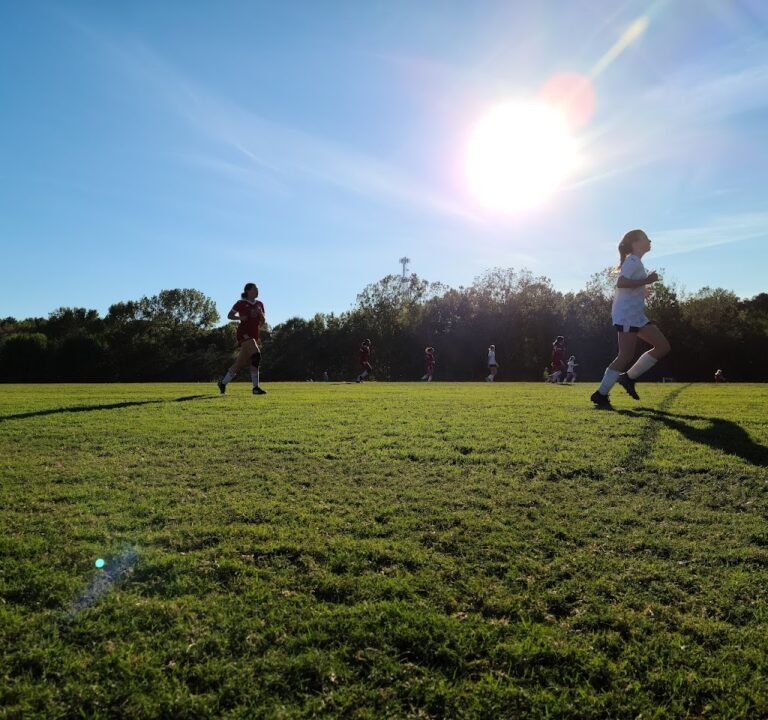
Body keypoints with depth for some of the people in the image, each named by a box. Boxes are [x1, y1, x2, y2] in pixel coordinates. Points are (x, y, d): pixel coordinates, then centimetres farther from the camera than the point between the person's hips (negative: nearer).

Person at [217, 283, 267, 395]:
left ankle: (223, 382, 26)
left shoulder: (260, 304, 15)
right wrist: (240, 317, -12)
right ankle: (256, 387, -24)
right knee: (256, 356, -25)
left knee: (241, 362, 8)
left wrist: (261, 313, -6)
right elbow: (229, 315, 6)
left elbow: (262, 321, 15)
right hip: (244, 333, -7)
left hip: (254, 335, 7)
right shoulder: (241, 303, 0)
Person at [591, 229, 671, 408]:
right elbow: (620, 283, -25)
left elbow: (630, 289, 25)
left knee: (662, 346, 7)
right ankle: (600, 394, -5)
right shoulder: (633, 260, -8)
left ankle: (629, 378, 8)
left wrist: (643, 291, 17)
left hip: (636, 315, 10)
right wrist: (647, 281, -18)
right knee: (626, 356, -10)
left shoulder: (635, 262, 22)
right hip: (627, 315, -10)